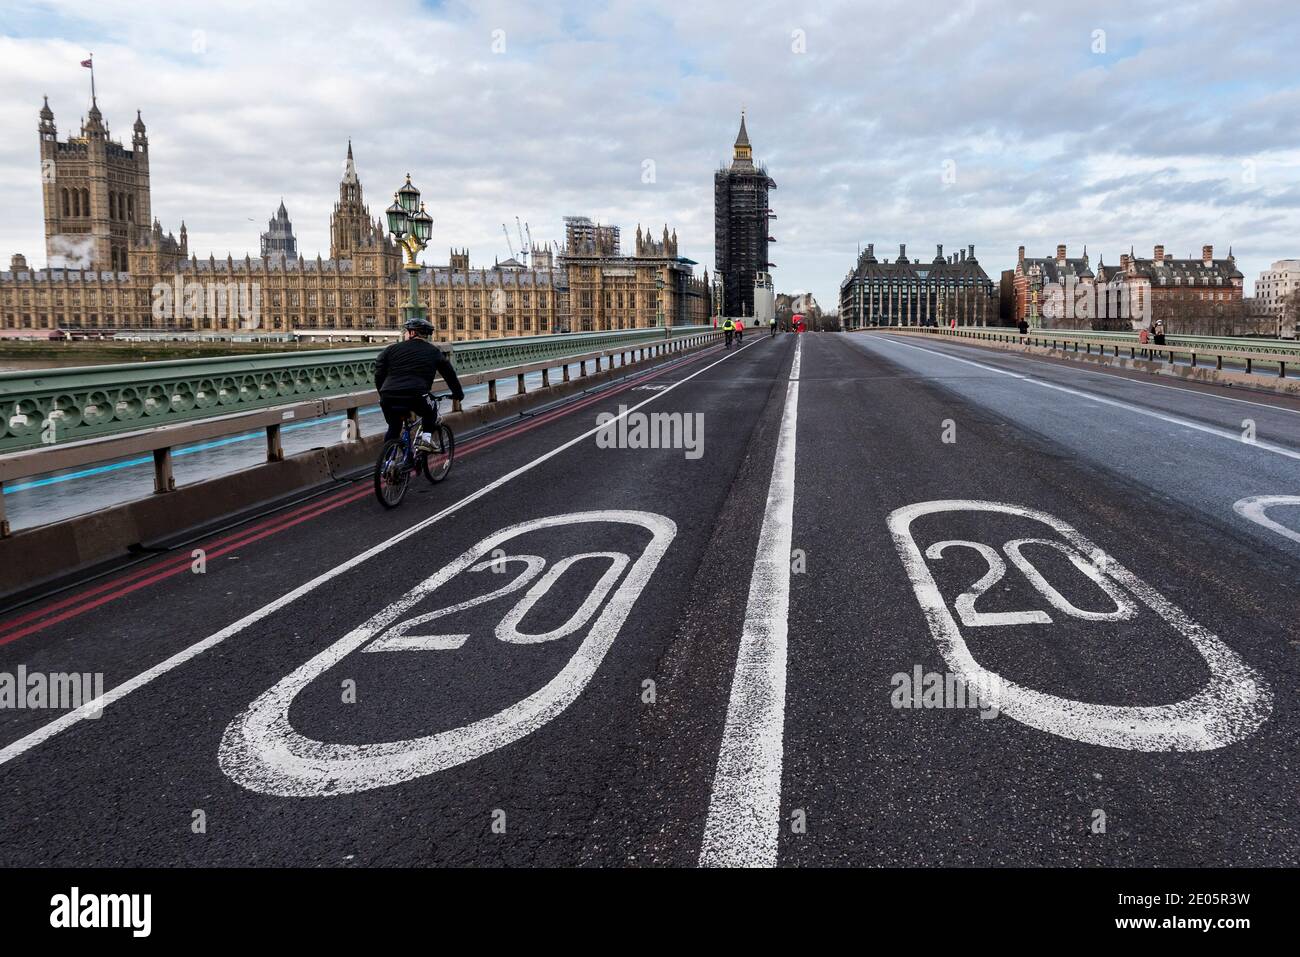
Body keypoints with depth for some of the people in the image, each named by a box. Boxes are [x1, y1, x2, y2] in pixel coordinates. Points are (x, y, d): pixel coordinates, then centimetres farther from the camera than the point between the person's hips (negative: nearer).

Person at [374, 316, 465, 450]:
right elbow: (449, 374, 25)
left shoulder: (392, 349, 19)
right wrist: (458, 394, 39)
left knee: (393, 429, 25)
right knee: (430, 410, 30)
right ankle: (426, 437, 12)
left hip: (388, 399, 2)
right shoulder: (434, 351, 18)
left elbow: (379, 375, 19)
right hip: (416, 397, -2)